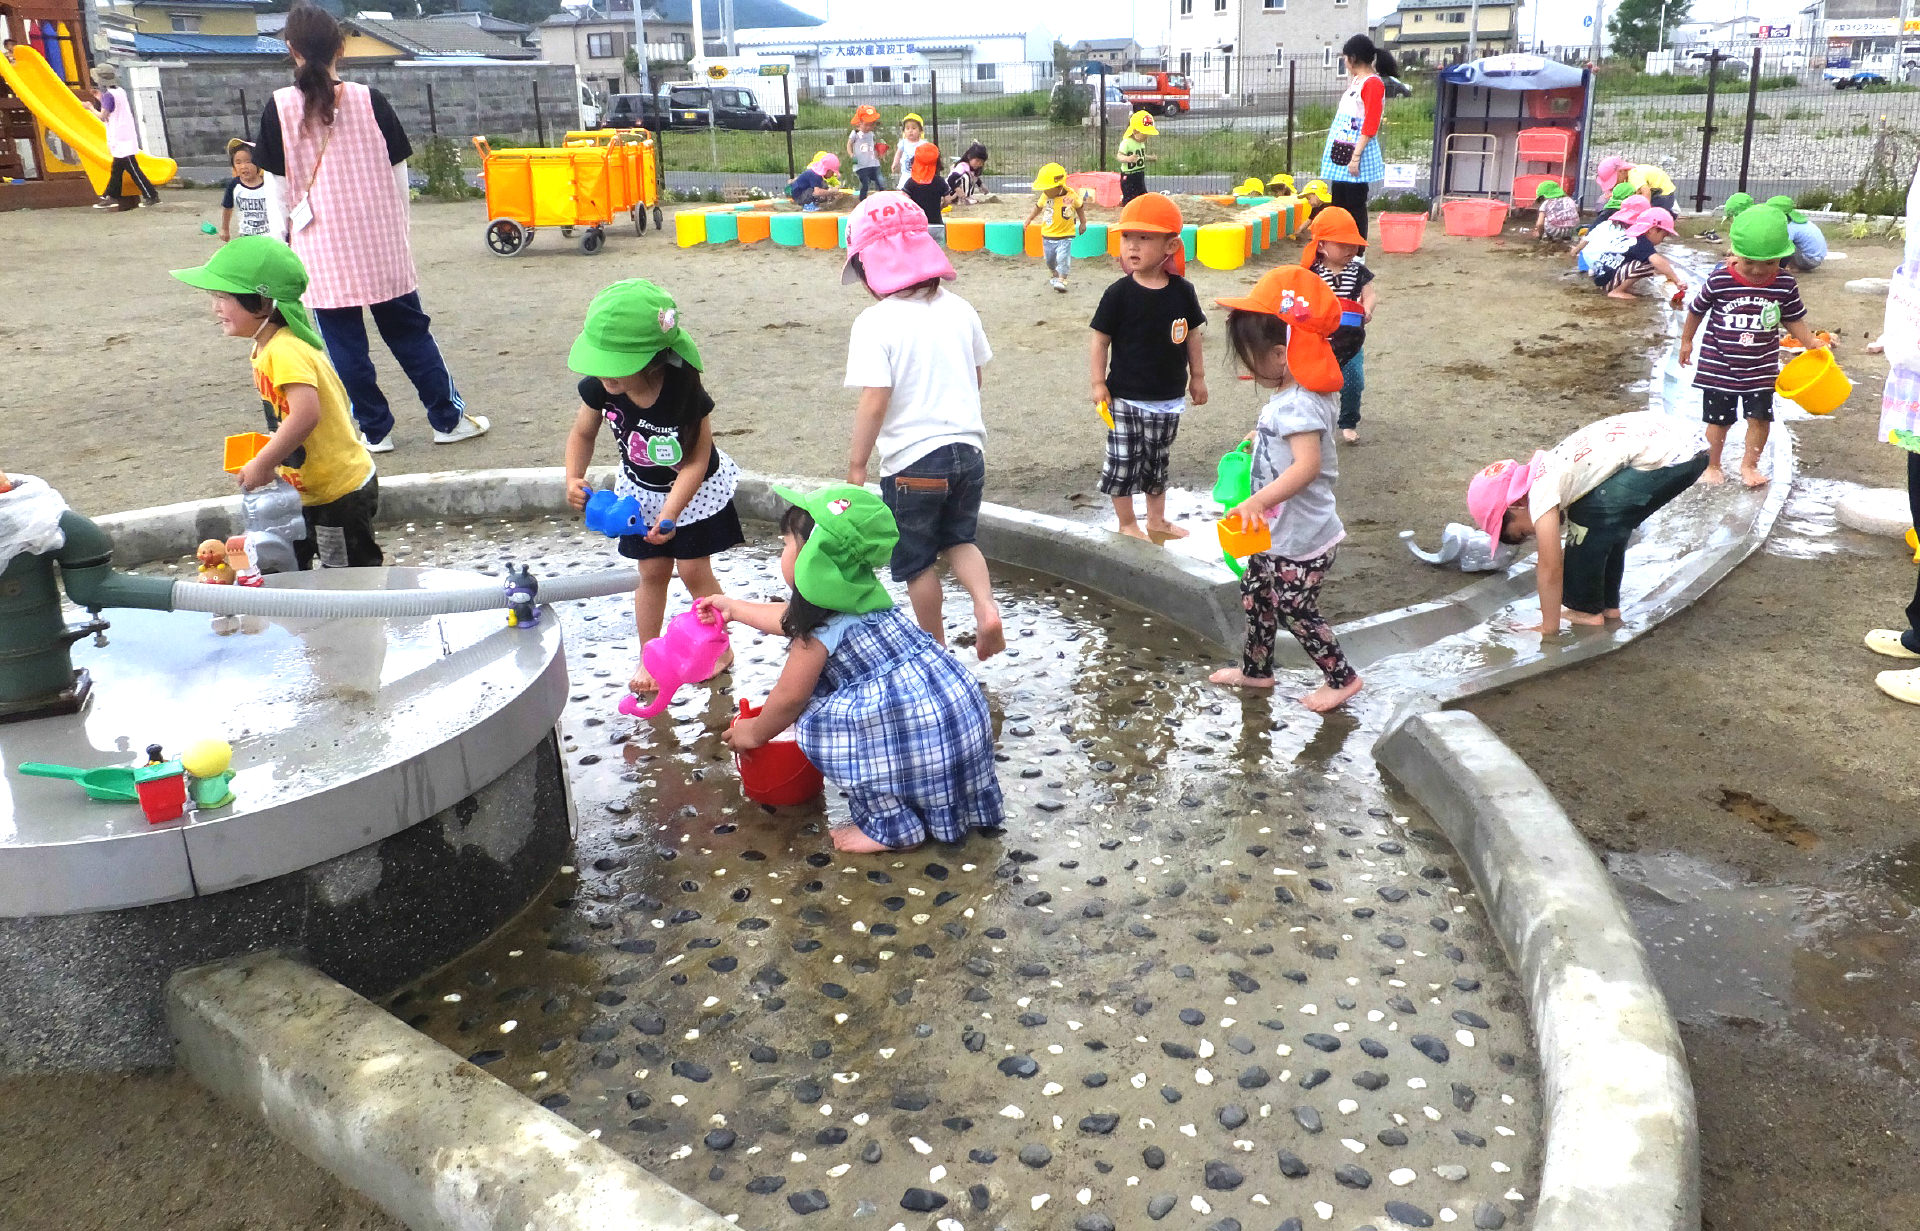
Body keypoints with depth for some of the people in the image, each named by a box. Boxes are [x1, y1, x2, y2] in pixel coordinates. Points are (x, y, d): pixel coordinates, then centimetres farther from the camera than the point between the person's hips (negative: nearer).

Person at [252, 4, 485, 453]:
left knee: (345, 344, 8)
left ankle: (375, 430, 13)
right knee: (410, 331, 11)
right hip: (381, 244, 1)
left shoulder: (280, 109, -6)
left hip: (322, 251, -1)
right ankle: (449, 419, 15)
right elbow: (398, 177, 1)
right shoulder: (370, 101, -4)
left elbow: (279, 189, -3)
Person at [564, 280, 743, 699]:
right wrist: (574, 479, -22)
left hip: (695, 490, -3)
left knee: (693, 570, 2)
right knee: (652, 572, 11)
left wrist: (670, 512, -37)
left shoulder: (685, 391, -35)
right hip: (642, 491, 4)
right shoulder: (599, 388, -24)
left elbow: (696, 462, -28)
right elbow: (583, 434, -4)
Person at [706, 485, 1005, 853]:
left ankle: (891, 828, 1)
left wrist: (755, 733, 20)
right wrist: (733, 608, 49)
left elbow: (790, 697, 0)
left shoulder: (821, 626, -10)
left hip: (920, 725, -9)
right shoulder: (855, 596, 16)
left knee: (816, 726, -7)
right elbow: (788, 619, 35)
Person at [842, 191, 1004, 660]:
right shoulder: (959, 309, 0)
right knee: (959, 539, 24)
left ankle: (936, 648, 28)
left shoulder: (875, 323, -17)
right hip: (968, 449, 5)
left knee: (917, 560, 15)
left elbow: (874, 402, -22)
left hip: (912, 461, -5)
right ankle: (986, 608, 0)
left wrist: (856, 468, -13)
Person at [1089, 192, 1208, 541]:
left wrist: (1198, 376, 13)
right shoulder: (1119, 293, -12)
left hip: (1169, 397, 3)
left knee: (1158, 463, 17)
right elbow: (1101, 338, -6)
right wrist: (1099, 383, -7)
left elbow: (1192, 335, 8)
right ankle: (1127, 524, 19)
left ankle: (1156, 519, 32)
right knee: (1124, 463, 2)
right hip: (1126, 397, -3)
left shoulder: (1182, 291, -4)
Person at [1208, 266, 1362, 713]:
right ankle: (1255, 670, 39)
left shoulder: (1298, 404, -28)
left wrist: (1258, 502, -44)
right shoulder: (1291, 395, 2)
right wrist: (1261, 438, 15)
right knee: (1256, 596, 21)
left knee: (1295, 611, 5)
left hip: (1300, 540, -10)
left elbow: (1307, 465, -39)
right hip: (1276, 533, 10)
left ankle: (1342, 678, 23)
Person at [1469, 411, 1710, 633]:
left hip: (1666, 457, -10)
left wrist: (1549, 630, 1)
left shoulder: (1541, 489, -7)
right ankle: (1607, 605, 26)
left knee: (1589, 517, 0)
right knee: (1609, 520, 21)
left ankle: (1587, 609, 9)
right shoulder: (1551, 469, 19)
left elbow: (1551, 568, -6)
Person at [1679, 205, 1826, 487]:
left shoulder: (1785, 284, -8)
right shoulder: (1719, 280, -15)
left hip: (1761, 368, 2)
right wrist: (1686, 342, 9)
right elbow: (1696, 310, 0)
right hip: (1719, 366, -2)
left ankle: (1749, 464, 24)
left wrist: (1811, 342, -5)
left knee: (1760, 418, 4)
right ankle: (1712, 466, 26)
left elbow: (1793, 319, 5)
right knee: (1718, 419, 9)